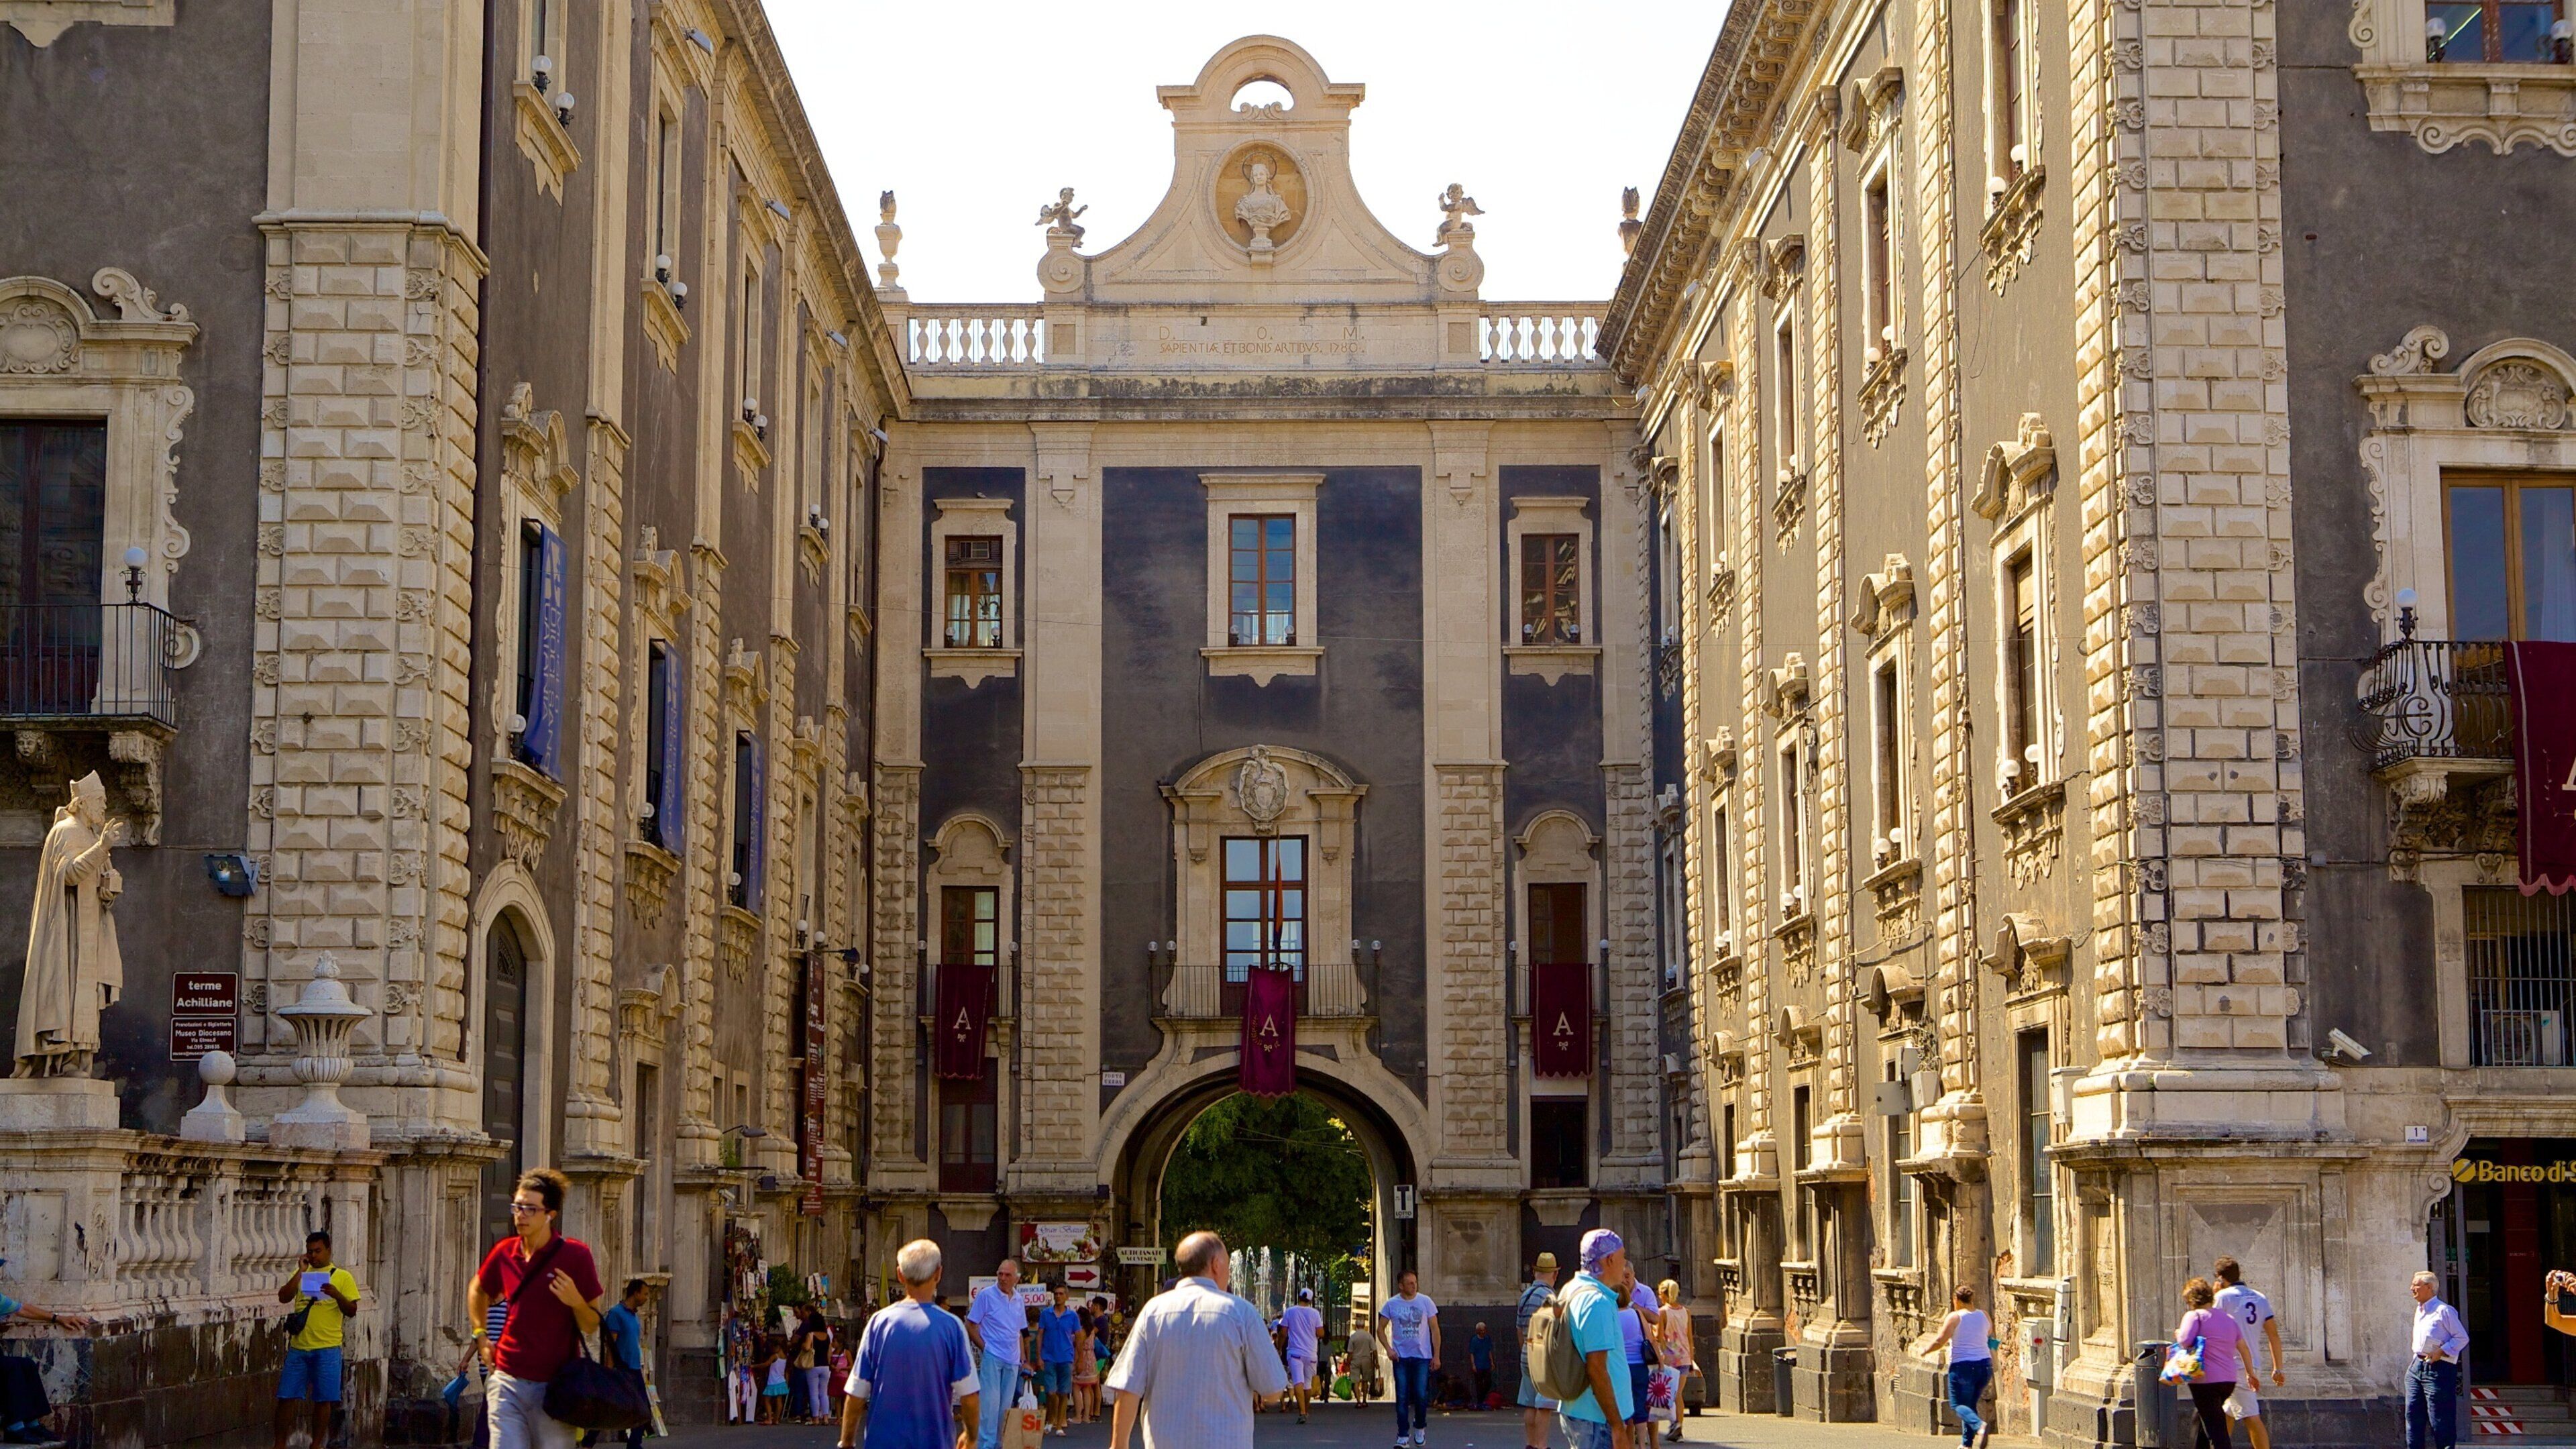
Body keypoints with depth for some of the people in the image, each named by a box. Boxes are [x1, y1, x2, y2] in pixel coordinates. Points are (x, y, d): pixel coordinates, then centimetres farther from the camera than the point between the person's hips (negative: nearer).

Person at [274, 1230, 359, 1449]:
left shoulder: (342, 1277, 6)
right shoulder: (301, 1275, 14)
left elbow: (352, 1310, 0)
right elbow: (284, 1298, -1)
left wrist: (336, 1295, -19)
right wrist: (301, 1272, -8)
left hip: (327, 1349, -2)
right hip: (299, 1346, 2)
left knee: (323, 1400, 0)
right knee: (286, 1397, 0)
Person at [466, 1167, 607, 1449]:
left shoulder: (575, 1254, -6)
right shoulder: (505, 1252, 4)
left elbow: (592, 1327, -2)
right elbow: (478, 1289, 28)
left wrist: (576, 1301, -21)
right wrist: (480, 1334, 18)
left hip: (555, 1386, -2)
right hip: (508, 1381, 2)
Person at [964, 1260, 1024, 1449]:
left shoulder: (1018, 1299, 12)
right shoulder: (986, 1295, -6)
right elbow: (971, 1327, -4)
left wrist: (1021, 1357, 13)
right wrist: (984, 1348, -11)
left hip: (1012, 1360, 6)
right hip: (991, 1357, -6)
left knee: (1006, 1405, 8)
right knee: (990, 1403, -11)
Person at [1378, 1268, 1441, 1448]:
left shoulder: (1425, 1302, 1)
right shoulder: (1391, 1304, 1)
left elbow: (1435, 1329, 4)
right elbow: (1381, 1329, 8)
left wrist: (1437, 1355, -1)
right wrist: (1388, 1349, -7)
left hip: (1422, 1356, -1)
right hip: (1401, 1357, 1)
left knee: (1421, 1395, -5)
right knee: (1402, 1397, -1)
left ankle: (1420, 1428, 19)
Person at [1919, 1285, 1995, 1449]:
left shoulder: (1955, 1317, -10)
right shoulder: (1984, 1316, 6)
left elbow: (1940, 1341, -10)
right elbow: (1990, 1336, 21)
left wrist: (1925, 1350, 7)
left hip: (1962, 1366, -6)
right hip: (1985, 1364, 6)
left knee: (1958, 1405, 1)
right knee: (1971, 1404, 18)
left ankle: (1979, 1426, -26)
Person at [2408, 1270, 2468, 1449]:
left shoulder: (2444, 1311, -10)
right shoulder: (2419, 1310, 16)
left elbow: (2462, 1338, -10)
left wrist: (2441, 1352, -18)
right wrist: (2417, 1360, 16)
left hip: (2439, 1369, -8)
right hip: (2417, 1366, 8)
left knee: (2440, 1419, -5)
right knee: (2413, 1414, 6)